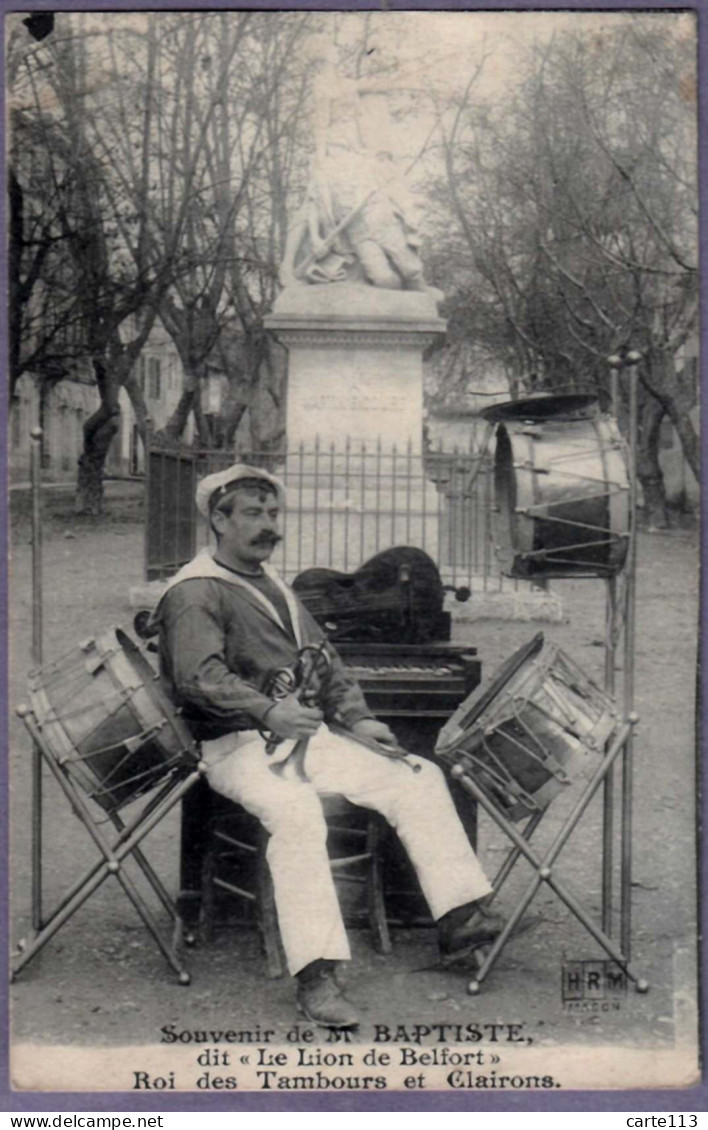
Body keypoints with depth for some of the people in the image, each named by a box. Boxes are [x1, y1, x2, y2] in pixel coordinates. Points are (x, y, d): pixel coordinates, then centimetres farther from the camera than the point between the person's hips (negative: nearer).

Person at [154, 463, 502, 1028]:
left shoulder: (273, 584, 23)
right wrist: (268, 711, -36)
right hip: (237, 746, -8)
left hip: (305, 735, 8)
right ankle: (315, 976, -37)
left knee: (419, 777, -4)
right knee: (295, 811, -36)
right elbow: (200, 677, -21)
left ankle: (460, 915, -3)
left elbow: (323, 657, 26)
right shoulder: (193, 593, -6)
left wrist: (355, 717, 10)